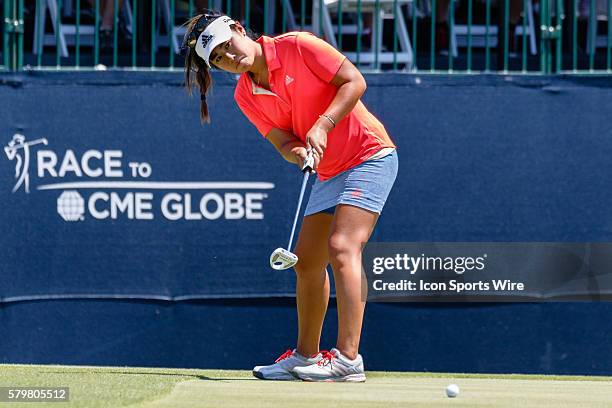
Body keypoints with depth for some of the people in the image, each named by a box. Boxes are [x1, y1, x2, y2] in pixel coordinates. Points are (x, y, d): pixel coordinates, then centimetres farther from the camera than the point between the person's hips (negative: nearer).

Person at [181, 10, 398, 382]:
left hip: (370, 155, -8)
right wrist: (299, 153, -25)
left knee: (341, 247, -21)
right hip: (329, 171, 8)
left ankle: (348, 360, -27)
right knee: (307, 261, 10)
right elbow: (285, 143, -2)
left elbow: (354, 82, -16)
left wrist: (322, 126, -25)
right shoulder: (246, 97, 2)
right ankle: (306, 356, 25)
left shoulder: (298, 46, -15)